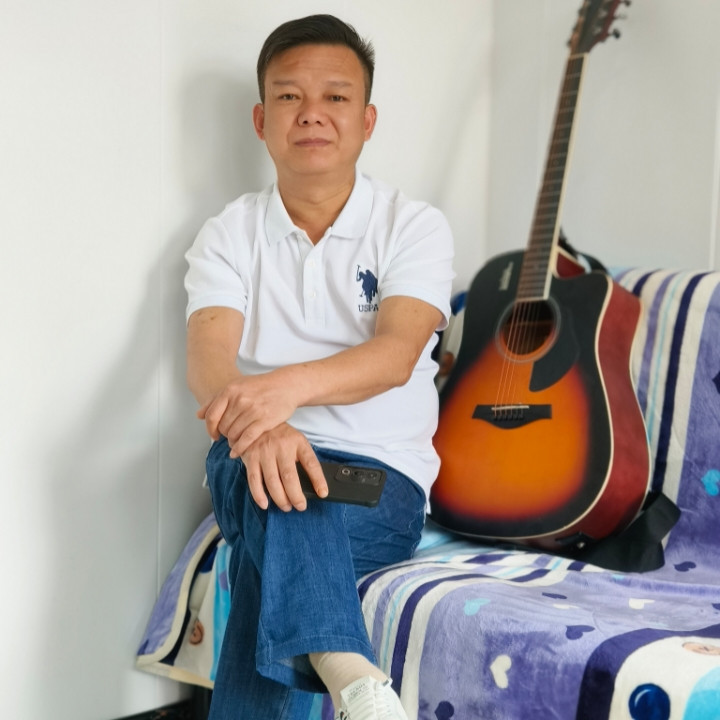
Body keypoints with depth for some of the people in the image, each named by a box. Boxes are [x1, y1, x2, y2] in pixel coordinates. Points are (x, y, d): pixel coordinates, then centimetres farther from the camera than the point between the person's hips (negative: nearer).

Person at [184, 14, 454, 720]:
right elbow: (207, 356, -9)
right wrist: (254, 425, -34)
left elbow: (395, 354, -14)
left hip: (382, 477, -1)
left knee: (271, 553, -33)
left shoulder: (414, 227, 4)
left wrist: (287, 385, -35)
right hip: (249, 461, 1)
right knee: (279, 484, -36)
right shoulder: (229, 234, 9)